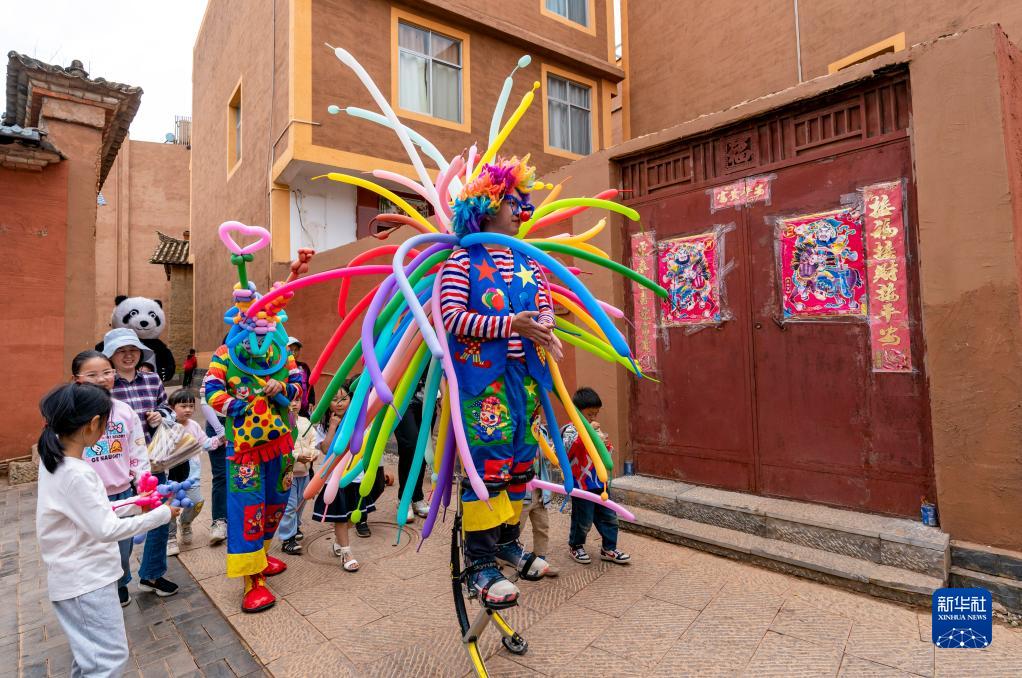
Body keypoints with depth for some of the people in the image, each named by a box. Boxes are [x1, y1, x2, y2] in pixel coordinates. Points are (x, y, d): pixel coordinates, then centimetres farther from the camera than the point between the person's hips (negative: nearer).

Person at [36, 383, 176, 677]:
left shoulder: (56, 457, 1)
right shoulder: (74, 473, -28)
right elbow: (106, 530, -26)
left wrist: (136, 504, 8)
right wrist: (162, 514, -17)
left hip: (79, 576, 9)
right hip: (86, 580, -9)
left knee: (89, 652, 24)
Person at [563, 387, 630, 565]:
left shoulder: (596, 430, 8)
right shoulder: (571, 430, -14)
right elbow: (568, 447, -36)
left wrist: (607, 445, -3)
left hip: (600, 482, 7)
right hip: (582, 484, -7)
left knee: (609, 517, 12)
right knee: (583, 521, 7)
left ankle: (609, 549, 28)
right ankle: (575, 547, 31)